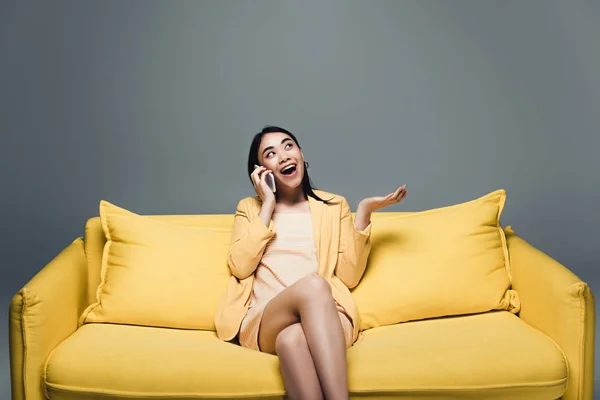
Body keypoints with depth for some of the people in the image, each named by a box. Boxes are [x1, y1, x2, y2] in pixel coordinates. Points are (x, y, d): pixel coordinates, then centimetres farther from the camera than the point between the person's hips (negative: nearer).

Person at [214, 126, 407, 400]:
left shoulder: (334, 205, 18)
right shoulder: (249, 208, 19)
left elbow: (349, 276, 6)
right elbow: (240, 267, -1)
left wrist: (364, 212, 0)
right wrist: (268, 206, 3)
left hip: (324, 319, 0)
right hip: (264, 321, 0)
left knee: (293, 337, -40)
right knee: (313, 283, -37)